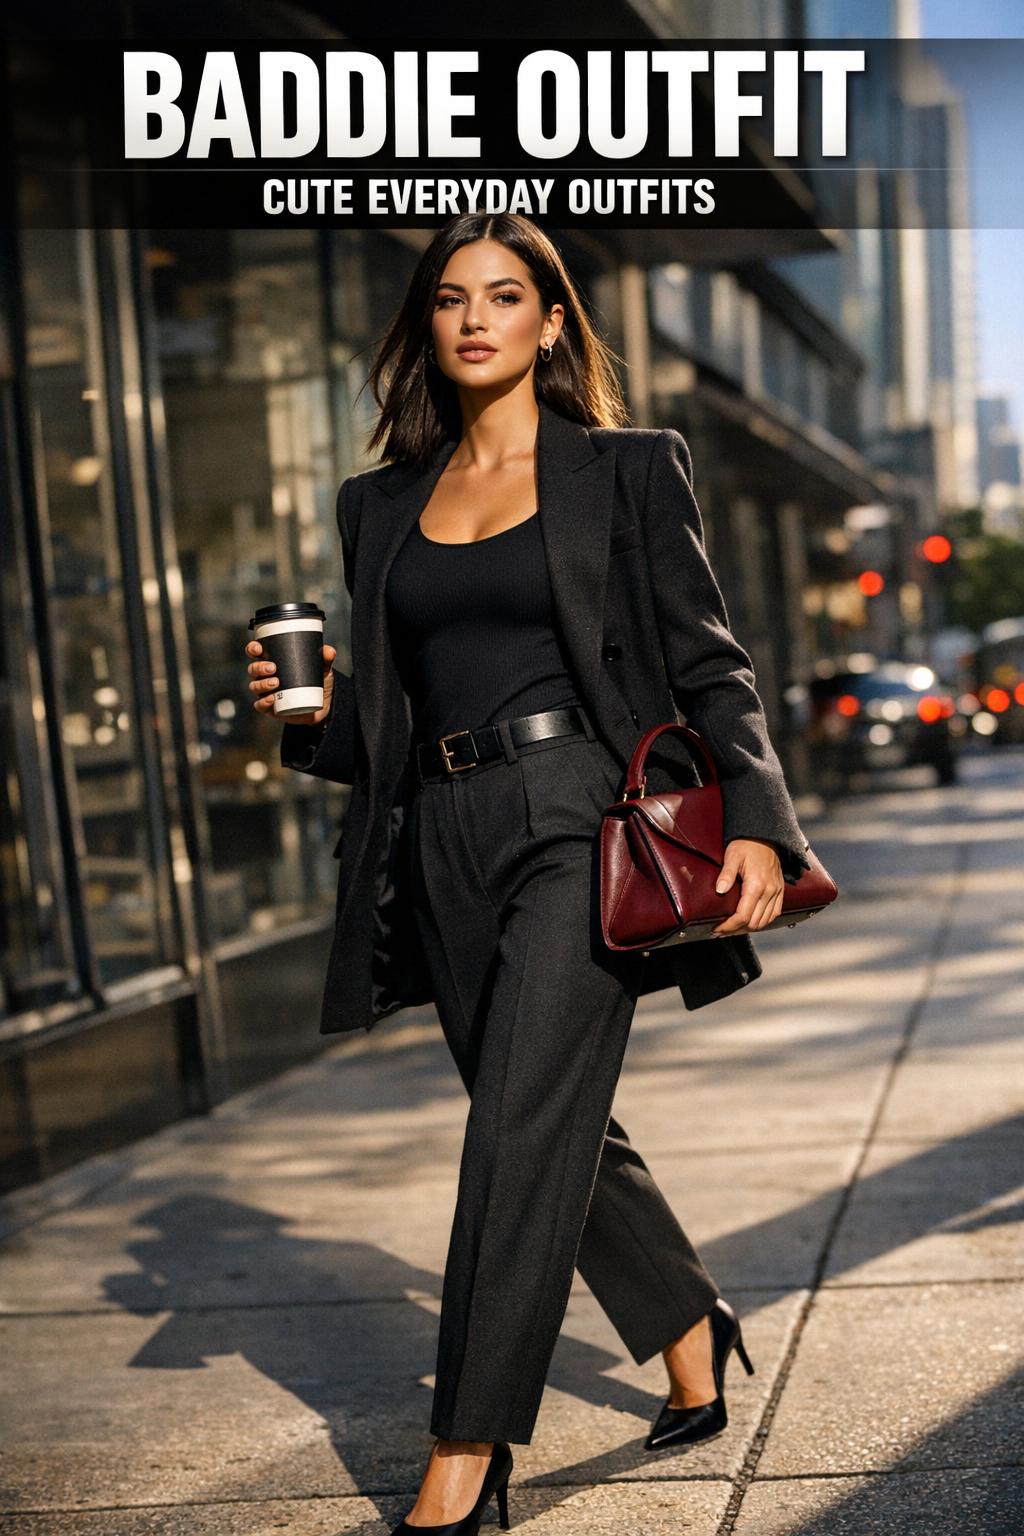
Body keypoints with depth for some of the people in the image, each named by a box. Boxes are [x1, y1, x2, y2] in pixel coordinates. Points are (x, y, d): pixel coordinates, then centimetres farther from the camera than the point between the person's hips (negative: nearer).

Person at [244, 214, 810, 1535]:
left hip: (578, 818, -5)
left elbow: (707, 667, 0)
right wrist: (309, 715, -3)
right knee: (559, 1133, 12)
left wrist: (755, 820, -13)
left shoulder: (626, 469, 3)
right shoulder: (383, 503, 15)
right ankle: (688, 1328, 35)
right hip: (445, 841, 5)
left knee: (521, 1125, -13)